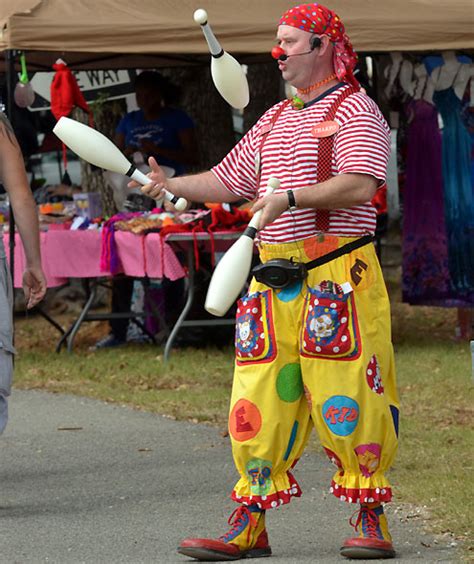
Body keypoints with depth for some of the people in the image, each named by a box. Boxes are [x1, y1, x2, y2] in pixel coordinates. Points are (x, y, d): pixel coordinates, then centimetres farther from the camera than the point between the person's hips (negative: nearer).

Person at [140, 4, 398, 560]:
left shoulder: (354, 110, -2)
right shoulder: (274, 120, 21)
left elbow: (359, 185, -17)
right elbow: (227, 180, 23)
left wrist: (291, 196, -25)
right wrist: (171, 184, 8)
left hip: (339, 277, -7)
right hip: (275, 278, 7)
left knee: (347, 399, -7)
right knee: (259, 397, 2)